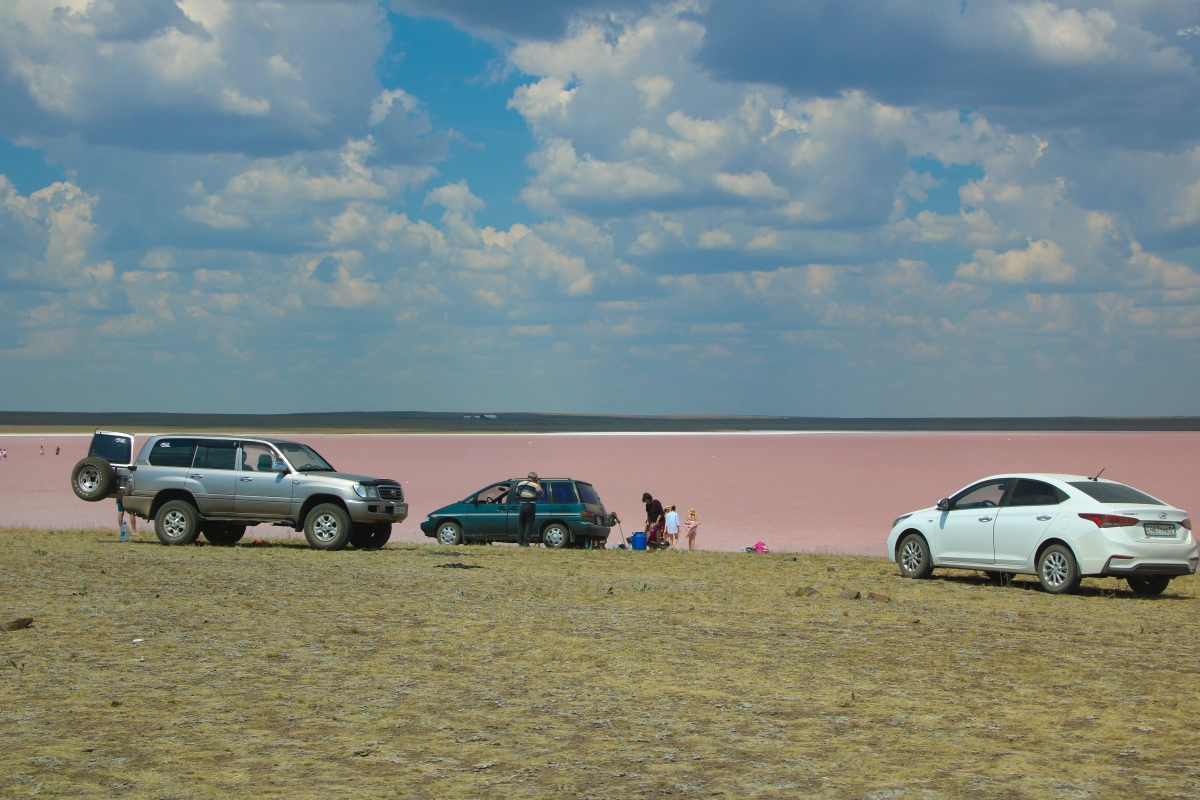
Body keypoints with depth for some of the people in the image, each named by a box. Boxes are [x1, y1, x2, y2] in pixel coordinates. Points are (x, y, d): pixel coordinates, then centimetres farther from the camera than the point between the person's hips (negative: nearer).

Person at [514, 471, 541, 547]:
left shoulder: (520, 484, 8)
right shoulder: (535, 485, -8)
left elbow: (517, 496, 13)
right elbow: (541, 494, -3)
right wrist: (539, 485, 6)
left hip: (522, 506, 4)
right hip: (531, 506, -4)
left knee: (521, 525, 12)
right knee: (529, 525, 1)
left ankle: (520, 543, 8)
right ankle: (526, 543, -3)